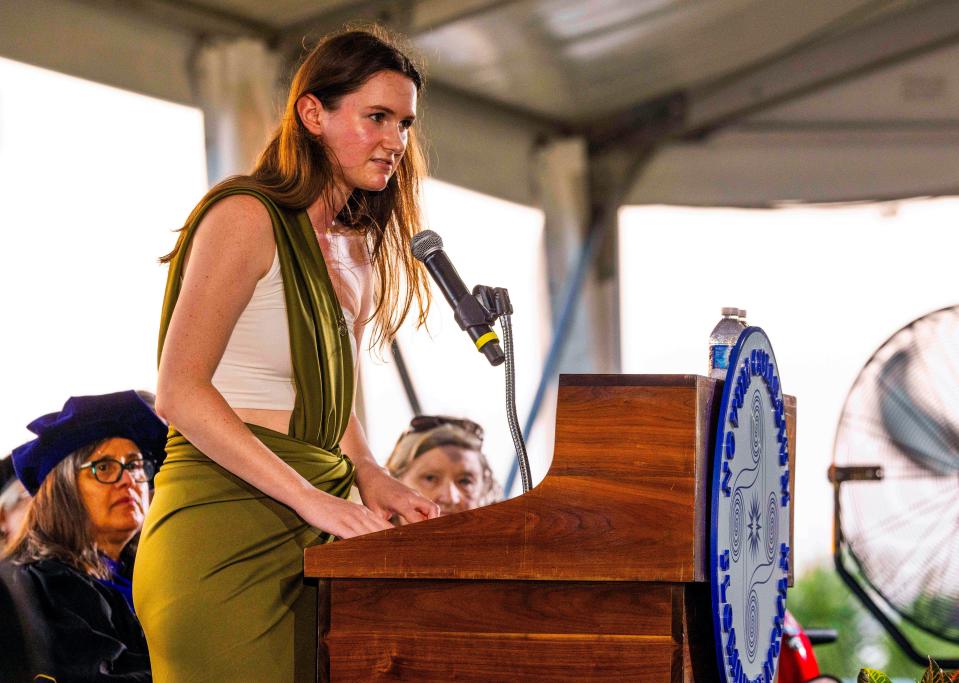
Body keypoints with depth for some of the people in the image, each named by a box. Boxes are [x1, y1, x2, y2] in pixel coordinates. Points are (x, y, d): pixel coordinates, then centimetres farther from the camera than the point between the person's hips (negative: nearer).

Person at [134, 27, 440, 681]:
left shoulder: (356, 249, 19)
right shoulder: (247, 217, -8)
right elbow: (180, 391, -15)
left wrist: (369, 477, 6)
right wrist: (312, 497, -20)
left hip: (308, 543, 8)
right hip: (224, 532, -8)